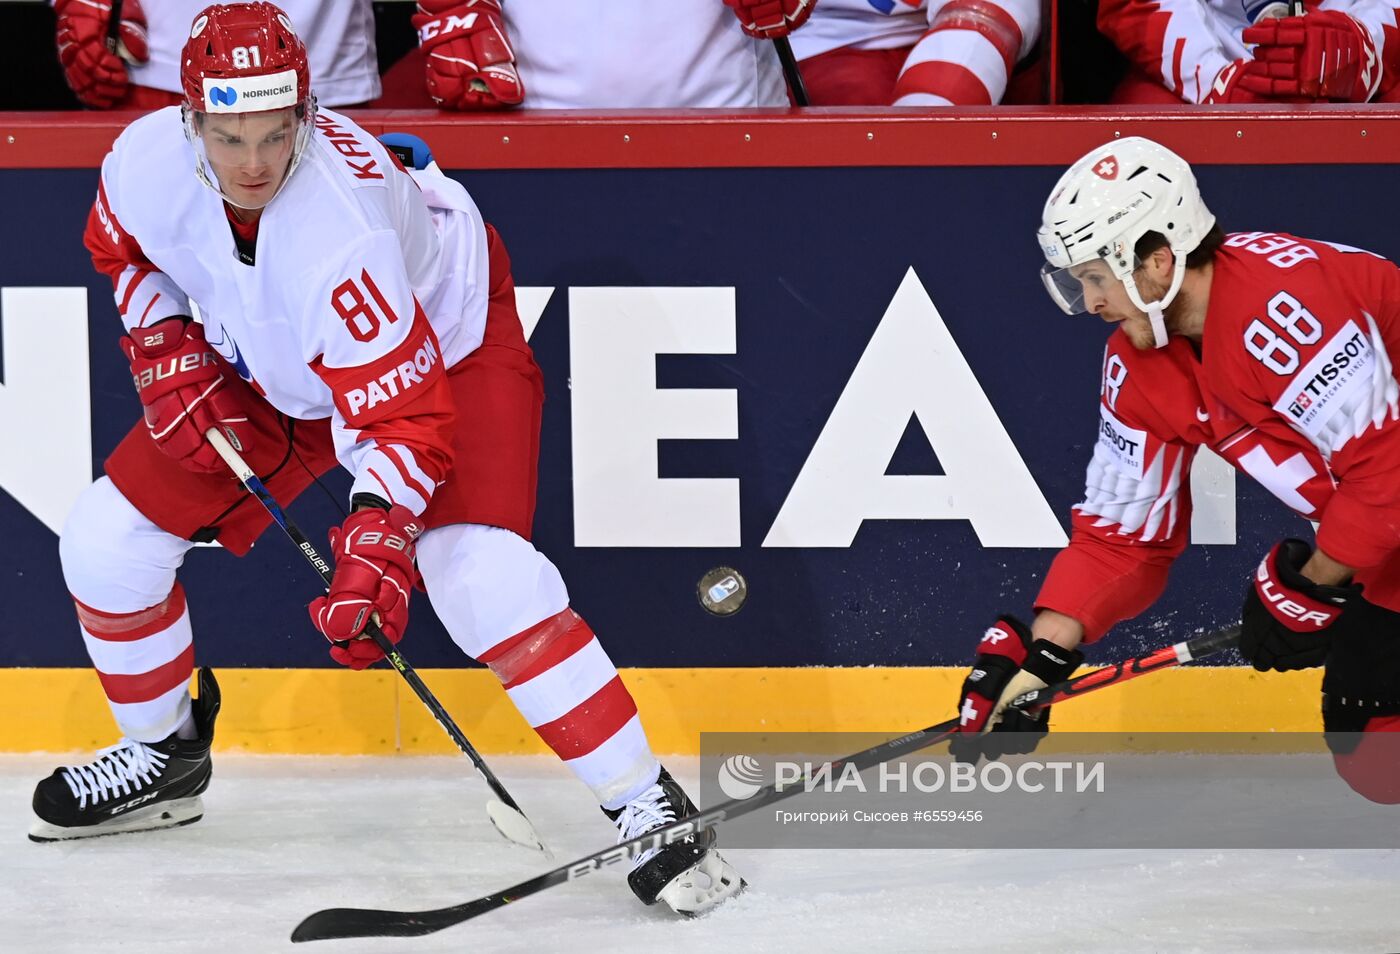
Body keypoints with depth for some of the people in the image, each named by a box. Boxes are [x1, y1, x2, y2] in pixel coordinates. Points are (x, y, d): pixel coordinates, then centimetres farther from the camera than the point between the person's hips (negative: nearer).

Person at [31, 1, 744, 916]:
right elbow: (122, 246, 3)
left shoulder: (339, 236, -42)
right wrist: (168, 353, -8)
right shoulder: (149, 159, -24)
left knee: (480, 575, -28)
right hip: (273, 369, 7)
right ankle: (164, 756, 29)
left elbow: (402, 411, -39)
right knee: (107, 539, 2)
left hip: (448, 343, -7)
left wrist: (375, 546, -49)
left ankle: (648, 808, -20)